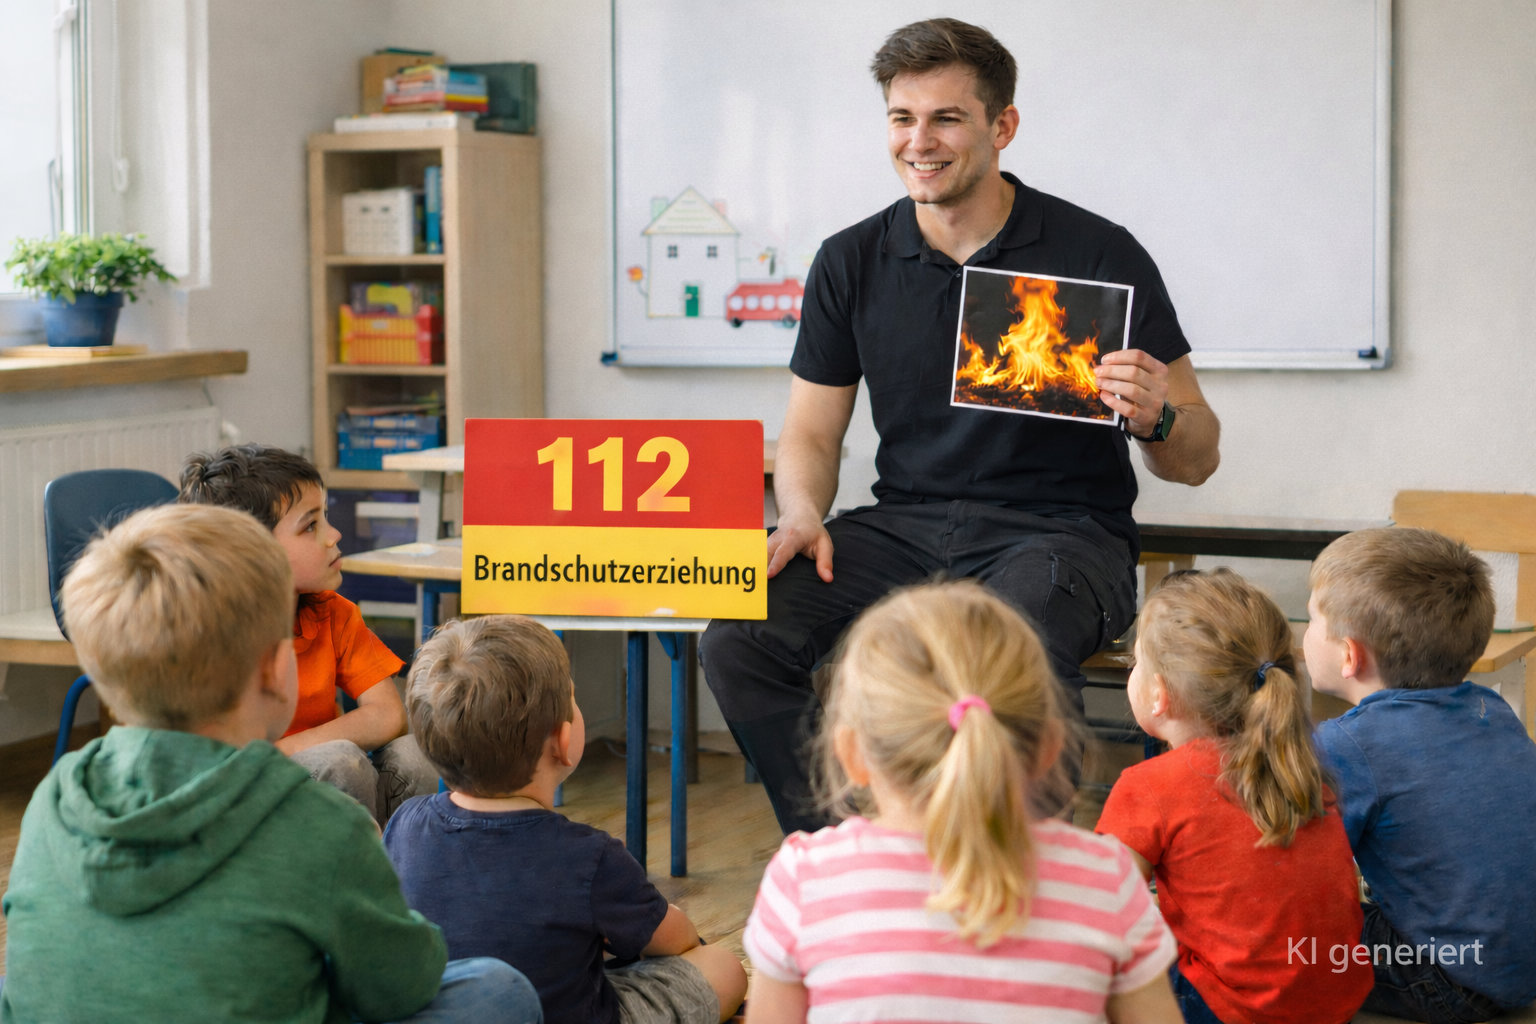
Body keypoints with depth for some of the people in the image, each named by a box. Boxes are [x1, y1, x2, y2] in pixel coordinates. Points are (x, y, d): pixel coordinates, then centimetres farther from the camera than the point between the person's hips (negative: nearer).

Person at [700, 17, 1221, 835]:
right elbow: (810, 433, 15)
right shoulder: (851, 262, 8)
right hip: (905, 524, 4)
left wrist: (1156, 417, -23)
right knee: (737, 639, -21)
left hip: (1060, 529, -4)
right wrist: (802, 517, -8)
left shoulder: (1100, 255, -3)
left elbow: (1195, 461, 1)